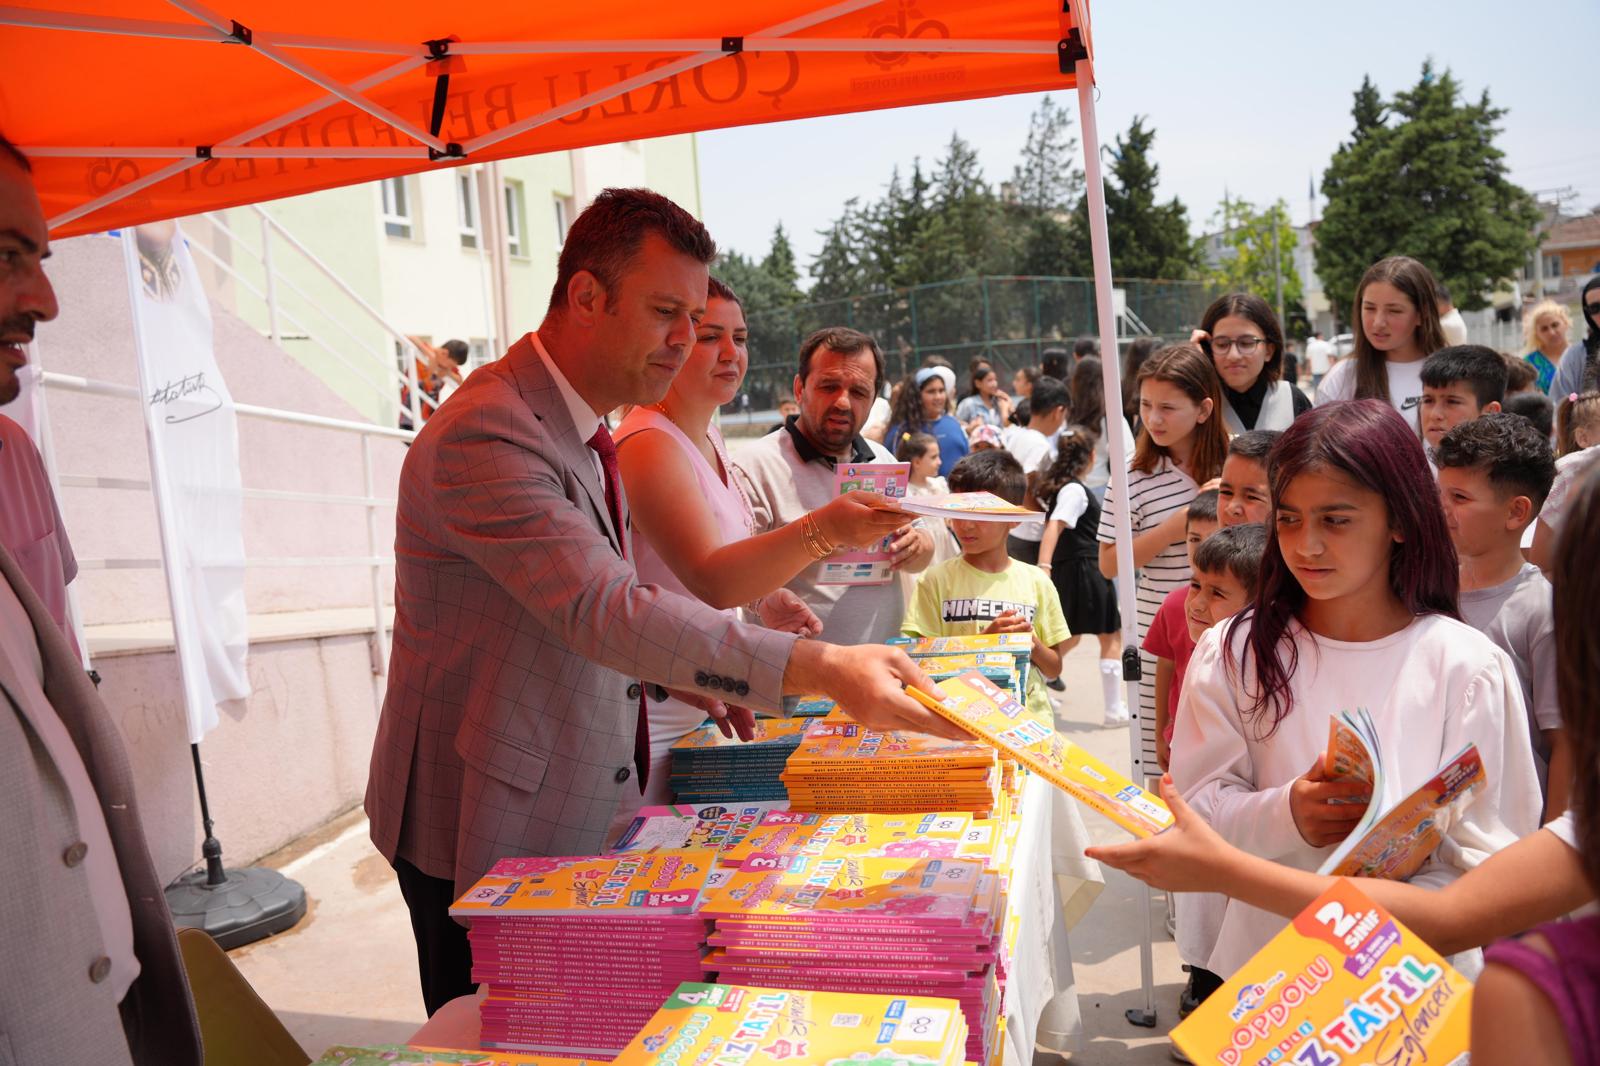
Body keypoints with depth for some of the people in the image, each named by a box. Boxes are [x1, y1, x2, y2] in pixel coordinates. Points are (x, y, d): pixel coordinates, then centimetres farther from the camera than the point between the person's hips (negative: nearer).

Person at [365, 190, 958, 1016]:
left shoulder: (579, 431, 10)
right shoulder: (486, 434, -23)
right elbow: (602, 608, -34)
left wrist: (667, 673, 4)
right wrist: (818, 669, -39)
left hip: (574, 818, 9)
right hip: (488, 832, -9)